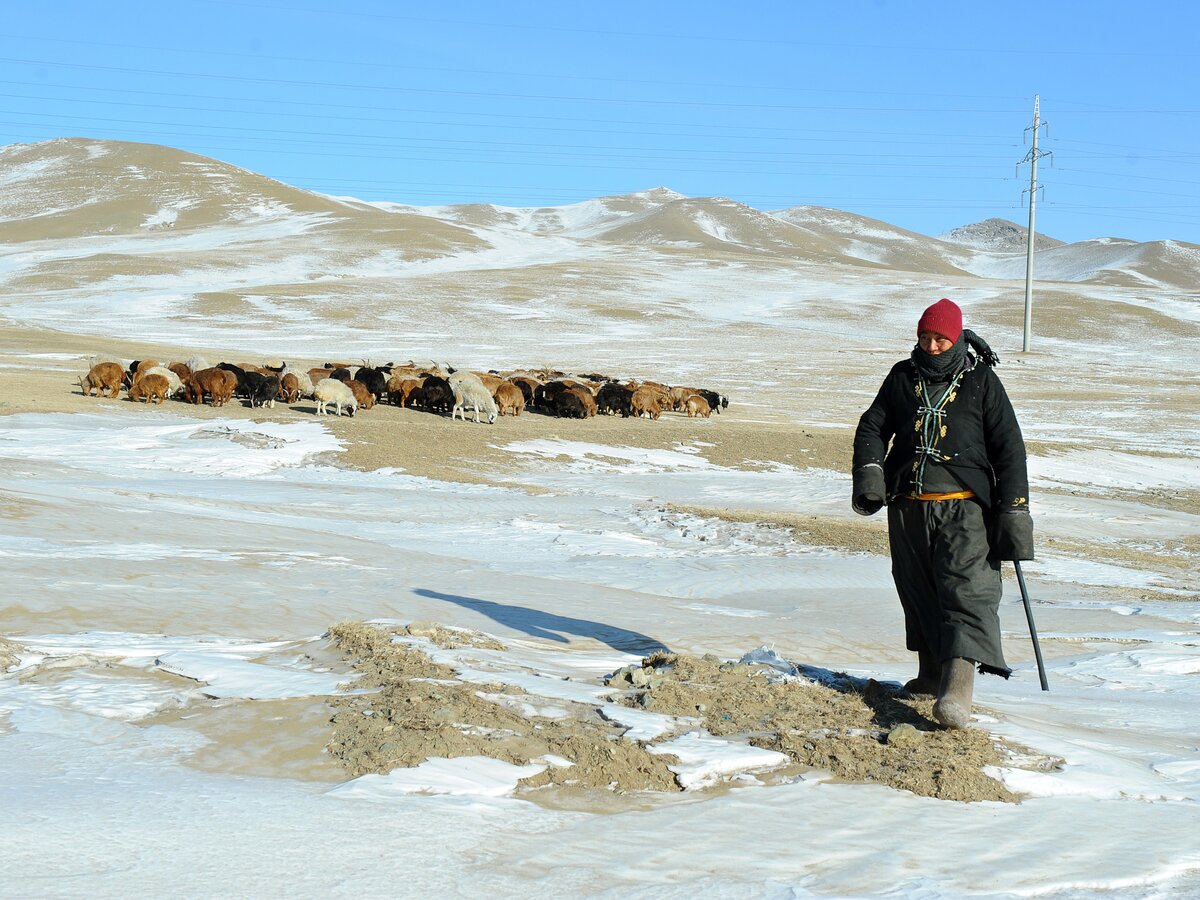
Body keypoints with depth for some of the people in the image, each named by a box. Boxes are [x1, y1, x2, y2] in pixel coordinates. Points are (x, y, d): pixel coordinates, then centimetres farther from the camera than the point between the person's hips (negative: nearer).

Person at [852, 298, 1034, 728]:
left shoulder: (981, 381, 4)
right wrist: (869, 470, -4)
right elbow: (872, 427, 16)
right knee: (917, 591, 11)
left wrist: (1014, 508, -4)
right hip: (907, 506, 4)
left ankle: (958, 686, -28)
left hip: (964, 506, -4)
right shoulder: (903, 377, 12)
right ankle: (933, 673, 25)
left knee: (966, 589, -17)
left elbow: (1009, 447, 3)